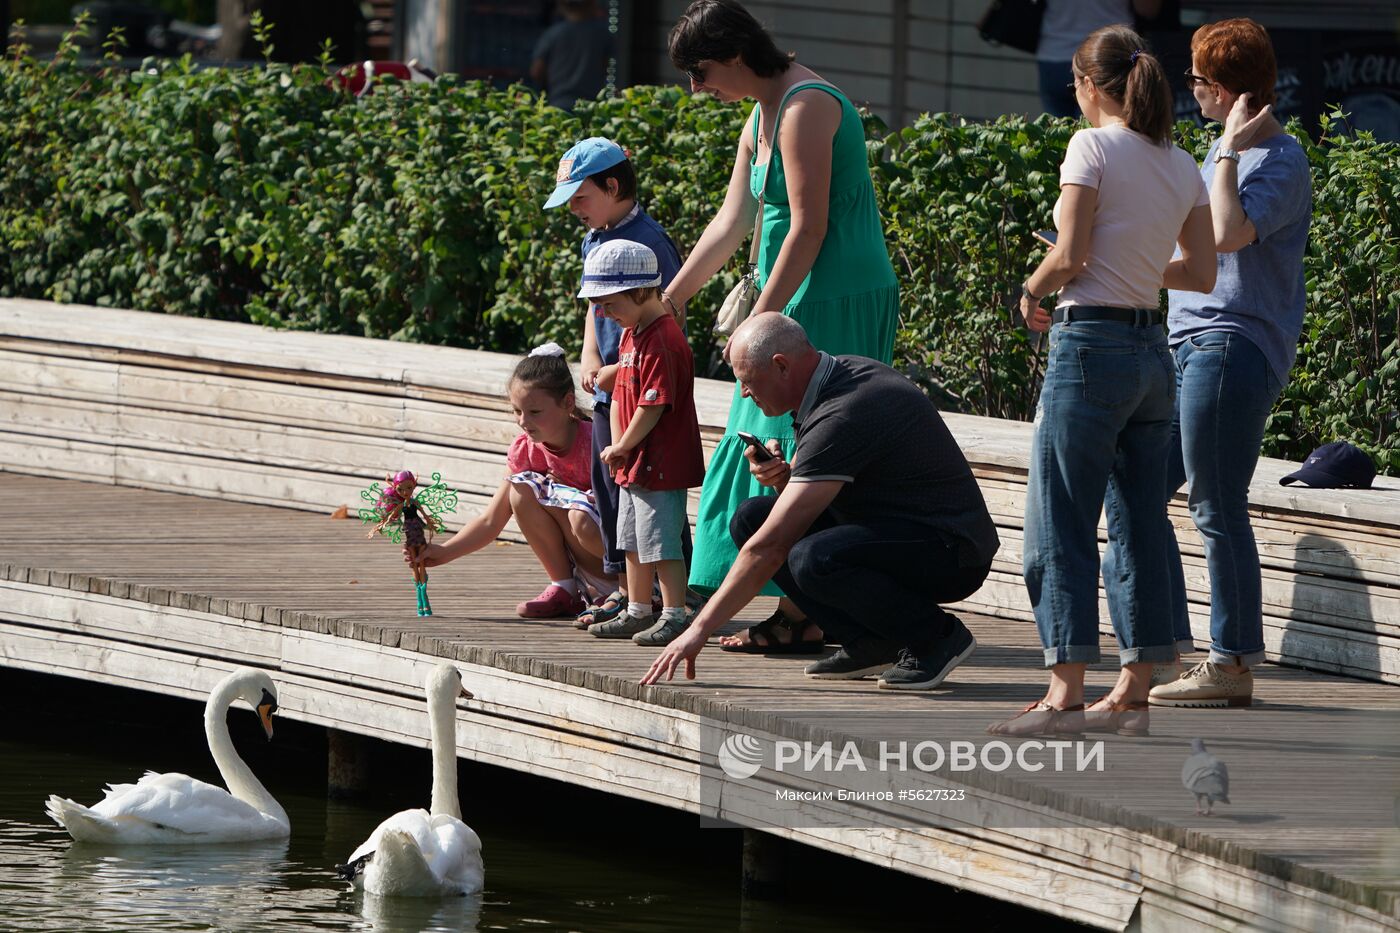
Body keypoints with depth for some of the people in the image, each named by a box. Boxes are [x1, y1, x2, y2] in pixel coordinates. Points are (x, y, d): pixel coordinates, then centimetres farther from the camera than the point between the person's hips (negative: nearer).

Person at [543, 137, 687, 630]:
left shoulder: (647, 242, -16)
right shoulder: (594, 241, 12)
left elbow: (668, 319, -18)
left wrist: (620, 368, -17)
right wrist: (590, 356, 5)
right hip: (608, 388, 9)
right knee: (608, 486, 12)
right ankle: (623, 585, 20)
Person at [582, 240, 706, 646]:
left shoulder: (663, 342, -20)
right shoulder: (631, 335, 13)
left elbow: (653, 407, -22)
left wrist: (622, 447, -11)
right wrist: (617, 448, 6)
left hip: (661, 463, -11)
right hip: (634, 463, 11)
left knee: (659, 541, -8)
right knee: (634, 543, 17)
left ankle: (674, 615, -4)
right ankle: (638, 613, 27)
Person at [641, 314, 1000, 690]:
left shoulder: (843, 417, -25)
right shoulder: (843, 371, 4)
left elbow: (769, 548, -25)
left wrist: (700, 630, -20)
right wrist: (780, 473, -6)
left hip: (953, 554, -10)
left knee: (813, 560, -35)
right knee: (751, 518, 4)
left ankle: (938, 636, -12)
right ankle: (867, 644, 1)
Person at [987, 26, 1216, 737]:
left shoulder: (1094, 146, -9)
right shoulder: (1181, 166, 10)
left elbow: (1070, 257, -15)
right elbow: (1202, 274, 12)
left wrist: (1031, 291, 4)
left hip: (1091, 345, -7)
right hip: (1153, 352, 7)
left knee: (1061, 525, -4)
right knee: (1139, 526, 10)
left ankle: (1066, 691, -10)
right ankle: (1133, 691, 11)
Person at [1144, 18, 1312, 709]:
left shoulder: (1279, 161, -11)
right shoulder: (1224, 152, 19)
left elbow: (1228, 233, -27)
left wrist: (1230, 149, -19)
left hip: (1230, 348, -10)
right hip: (1187, 343, 10)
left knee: (1218, 510, -7)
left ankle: (1232, 665, -3)